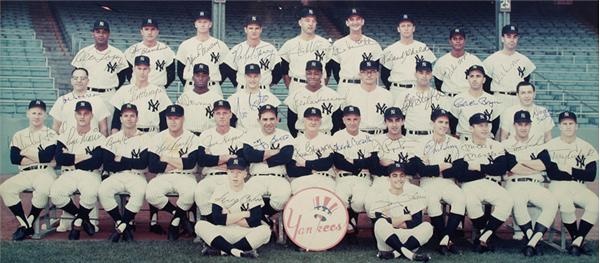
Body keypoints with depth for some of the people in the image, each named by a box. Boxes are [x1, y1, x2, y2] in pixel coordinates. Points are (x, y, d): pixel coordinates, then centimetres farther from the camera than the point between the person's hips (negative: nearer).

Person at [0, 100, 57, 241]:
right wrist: (38, 158, -7)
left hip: (45, 172, -4)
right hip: (25, 174, 4)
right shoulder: (19, 135, 15)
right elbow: (14, 158, 0)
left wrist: (26, 152, 0)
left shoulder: (51, 134, 5)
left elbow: (47, 156, -10)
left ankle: (29, 223, -14)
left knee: (43, 189, -37)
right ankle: (24, 224, -10)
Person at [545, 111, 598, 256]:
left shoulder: (587, 148, 9)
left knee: (595, 203, -29)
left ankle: (577, 241, -23)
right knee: (566, 205, -35)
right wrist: (578, 174, -9)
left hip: (579, 187, 2)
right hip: (558, 185, -2)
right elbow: (552, 174, -8)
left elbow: (591, 176, 0)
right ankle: (577, 239, -13)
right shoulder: (550, 146, 3)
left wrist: (570, 170, -8)